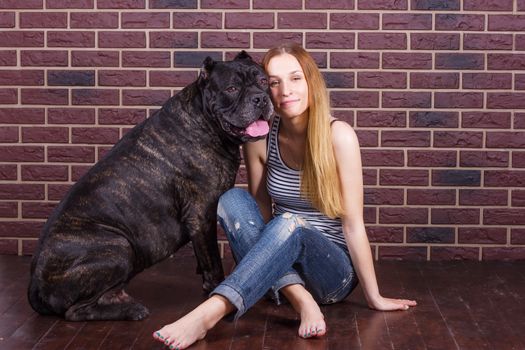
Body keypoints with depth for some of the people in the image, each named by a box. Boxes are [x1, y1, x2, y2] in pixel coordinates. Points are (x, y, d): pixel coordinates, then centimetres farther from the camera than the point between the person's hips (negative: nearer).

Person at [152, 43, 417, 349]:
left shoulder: (338, 135, -15)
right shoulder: (261, 138, -6)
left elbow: (353, 223, -13)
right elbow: (261, 214, 4)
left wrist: (374, 297, -9)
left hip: (335, 270, -4)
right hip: (280, 262, 4)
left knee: (290, 224, -35)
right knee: (233, 199, -21)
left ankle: (209, 314, -46)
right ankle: (300, 299, -32)